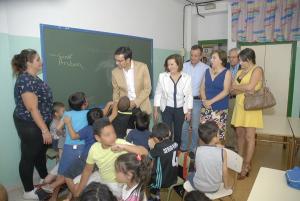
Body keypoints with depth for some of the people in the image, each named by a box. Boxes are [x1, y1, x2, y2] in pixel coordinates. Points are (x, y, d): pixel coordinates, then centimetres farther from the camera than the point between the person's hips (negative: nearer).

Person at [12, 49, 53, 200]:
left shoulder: (33, 78, 7)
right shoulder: (26, 80, -23)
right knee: (28, 157, 6)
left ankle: (46, 179, 42)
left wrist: (45, 126, 21)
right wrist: (45, 130, -23)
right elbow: (32, 109, -26)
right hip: (29, 125, -9)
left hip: (39, 123, 9)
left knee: (40, 153, 23)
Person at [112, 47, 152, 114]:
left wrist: (135, 102, -16)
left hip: (142, 107, 0)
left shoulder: (142, 67, -11)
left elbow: (147, 89, -8)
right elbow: (116, 93, 4)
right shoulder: (115, 72, -6)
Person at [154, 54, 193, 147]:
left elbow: (189, 95, 0)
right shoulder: (162, 76, -8)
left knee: (178, 132, 14)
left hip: (180, 109, 1)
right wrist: (155, 110, -2)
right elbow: (158, 93, -1)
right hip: (167, 109, -1)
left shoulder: (187, 78, -7)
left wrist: (189, 111, 1)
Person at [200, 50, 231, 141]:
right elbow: (202, 88, 9)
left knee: (218, 135, -6)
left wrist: (211, 101, -16)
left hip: (220, 109, -4)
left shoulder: (226, 73, -2)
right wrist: (204, 100, -8)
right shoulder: (207, 71, 11)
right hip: (206, 108, 4)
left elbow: (226, 91, -11)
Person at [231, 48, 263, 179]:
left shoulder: (257, 70, -6)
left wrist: (236, 86, -4)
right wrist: (244, 90, -14)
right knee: (239, 134, 10)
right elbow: (233, 91, 5)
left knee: (249, 136, -3)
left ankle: (246, 165, 6)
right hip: (239, 105, 7)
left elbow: (250, 86, -21)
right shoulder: (240, 72, 13)